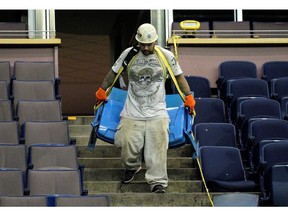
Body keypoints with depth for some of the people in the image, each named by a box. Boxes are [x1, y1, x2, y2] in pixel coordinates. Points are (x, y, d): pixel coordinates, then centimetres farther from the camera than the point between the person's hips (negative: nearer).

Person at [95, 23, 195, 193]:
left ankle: (158, 182, -2)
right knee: (128, 145, -6)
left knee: (157, 148, -9)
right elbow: (113, 73, 15)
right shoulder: (129, 54, 1)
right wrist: (102, 91, 22)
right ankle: (132, 168, 26)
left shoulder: (167, 56, 0)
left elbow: (179, 76, 12)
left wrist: (189, 97, 11)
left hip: (157, 113, -1)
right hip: (132, 113, 1)